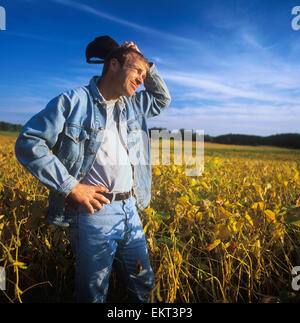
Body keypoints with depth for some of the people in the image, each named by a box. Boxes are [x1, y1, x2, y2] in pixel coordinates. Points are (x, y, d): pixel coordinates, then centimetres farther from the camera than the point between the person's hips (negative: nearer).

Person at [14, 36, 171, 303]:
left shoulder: (133, 105, 13)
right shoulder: (72, 101, -7)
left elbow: (163, 99, 29)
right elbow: (28, 143, -9)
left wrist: (147, 66, 13)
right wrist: (71, 186, -15)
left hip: (129, 210, 6)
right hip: (92, 210, -6)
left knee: (144, 285, 19)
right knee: (94, 293, 12)